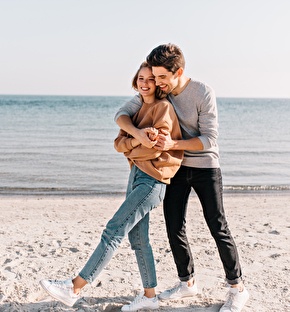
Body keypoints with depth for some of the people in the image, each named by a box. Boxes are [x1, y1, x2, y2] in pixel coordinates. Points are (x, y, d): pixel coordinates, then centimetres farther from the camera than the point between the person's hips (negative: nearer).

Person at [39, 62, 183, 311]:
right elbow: (119, 143, 6)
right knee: (138, 239, 10)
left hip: (153, 180, -9)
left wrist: (130, 147, -4)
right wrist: (138, 140, -13)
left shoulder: (163, 107, -7)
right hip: (136, 175, 9)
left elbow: (155, 149, -16)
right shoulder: (136, 109, 18)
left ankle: (74, 288, -10)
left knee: (113, 231, -11)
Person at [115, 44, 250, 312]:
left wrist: (173, 144, -36)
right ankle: (188, 282, 24)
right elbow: (122, 114, -9)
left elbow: (210, 140, -22)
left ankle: (237, 288, 15)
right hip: (176, 168, 5)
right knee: (174, 229, 5)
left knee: (218, 229, -1)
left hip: (205, 168, -4)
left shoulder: (203, 93, -20)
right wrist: (137, 133, -32)